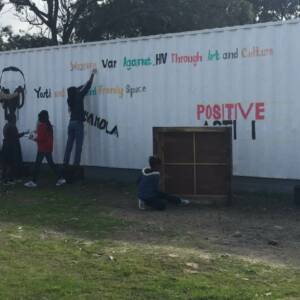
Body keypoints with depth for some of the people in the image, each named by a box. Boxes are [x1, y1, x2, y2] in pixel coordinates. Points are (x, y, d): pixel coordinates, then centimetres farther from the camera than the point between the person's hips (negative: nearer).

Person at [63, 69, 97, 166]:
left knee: (69, 144, 7)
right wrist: (92, 75, 13)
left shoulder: (70, 99, 9)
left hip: (71, 123, 6)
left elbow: (78, 89, 26)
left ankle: (66, 162, 5)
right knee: (78, 145, -6)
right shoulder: (78, 97, -6)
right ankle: (76, 164, -10)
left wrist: (87, 82, 33)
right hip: (78, 123, -6)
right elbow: (87, 87, 1)